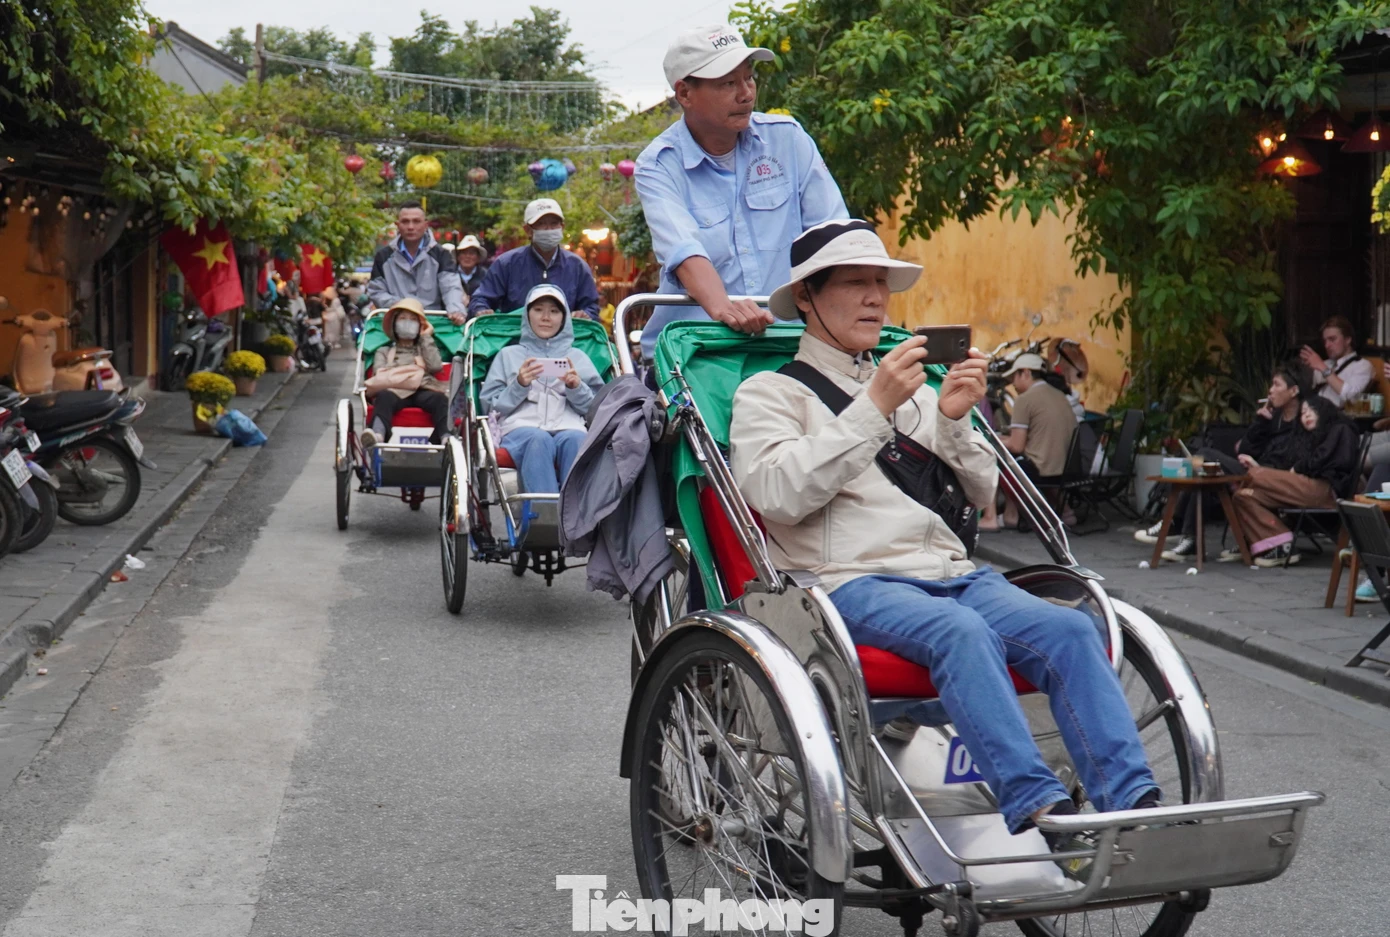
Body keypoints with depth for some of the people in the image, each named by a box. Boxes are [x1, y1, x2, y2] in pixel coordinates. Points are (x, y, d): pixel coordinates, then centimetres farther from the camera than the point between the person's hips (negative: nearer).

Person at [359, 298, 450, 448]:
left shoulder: (426, 349, 37)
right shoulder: (384, 351, 34)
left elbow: (436, 366, 12)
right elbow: (379, 372, 12)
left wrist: (426, 338, 22)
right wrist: (410, 364, 11)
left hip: (424, 389, 1)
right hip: (396, 390, -1)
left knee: (440, 399, -36)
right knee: (384, 397, -38)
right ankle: (378, 434, -65)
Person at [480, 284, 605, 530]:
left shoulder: (578, 357, 29)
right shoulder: (509, 355, 27)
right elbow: (491, 406, 16)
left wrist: (576, 387, 0)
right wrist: (519, 385, 0)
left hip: (568, 428, 1)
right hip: (520, 428, -1)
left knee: (575, 439, -38)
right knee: (538, 439, -39)